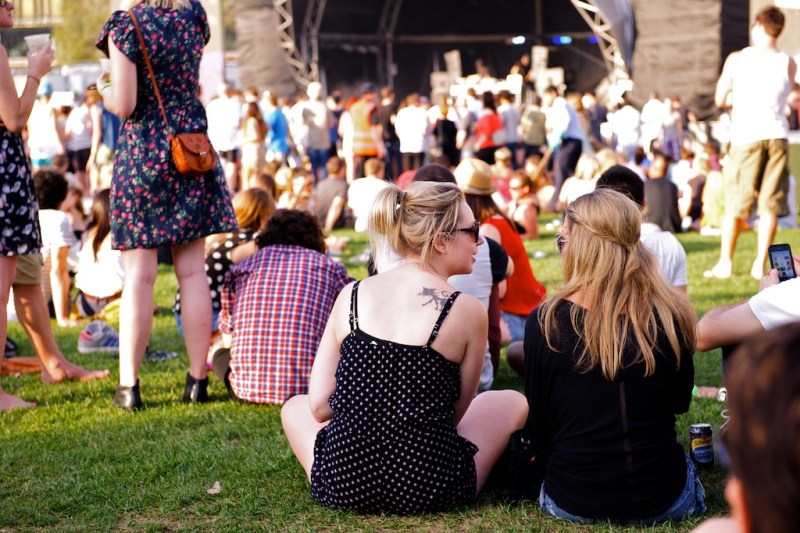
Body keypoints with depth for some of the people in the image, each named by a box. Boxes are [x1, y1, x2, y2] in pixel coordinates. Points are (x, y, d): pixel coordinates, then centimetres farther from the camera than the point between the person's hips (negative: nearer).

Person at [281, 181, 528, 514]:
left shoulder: (351, 295, -1)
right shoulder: (466, 310, -9)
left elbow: (319, 406, -1)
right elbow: (457, 411, 0)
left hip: (341, 484, 3)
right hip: (428, 489, -3)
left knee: (295, 406, 34)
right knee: (512, 402, 24)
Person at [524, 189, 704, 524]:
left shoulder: (545, 322, -13)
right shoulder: (671, 315, -9)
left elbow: (538, 426, -3)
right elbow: (680, 404, 7)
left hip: (572, 504, -1)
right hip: (663, 502, 1)